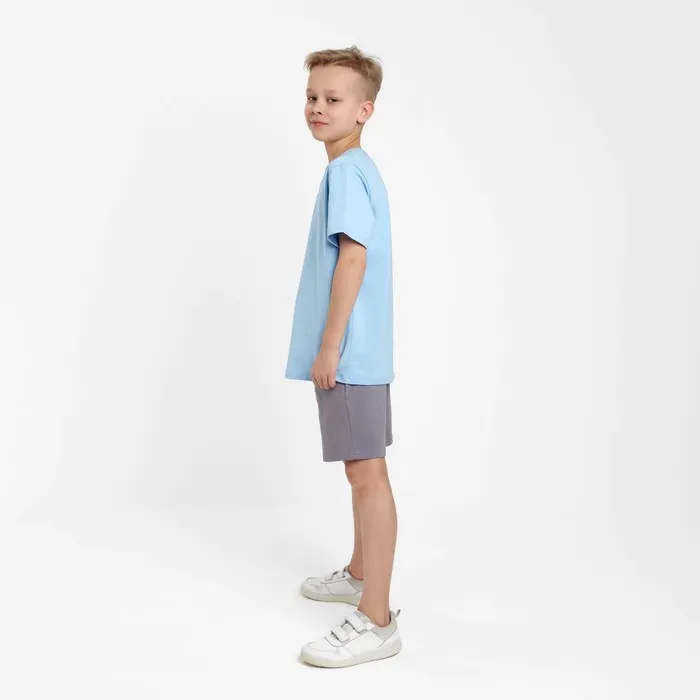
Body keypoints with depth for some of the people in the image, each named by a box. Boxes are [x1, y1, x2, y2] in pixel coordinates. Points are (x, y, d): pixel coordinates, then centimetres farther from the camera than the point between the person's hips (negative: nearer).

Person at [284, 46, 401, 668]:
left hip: (351, 353, -11)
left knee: (367, 474, -8)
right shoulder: (354, 169, 18)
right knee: (361, 471, 20)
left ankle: (376, 621, -2)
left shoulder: (346, 170, -12)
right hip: (354, 352, 11)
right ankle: (361, 573, 38)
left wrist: (329, 346, -19)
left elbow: (352, 257, -20)